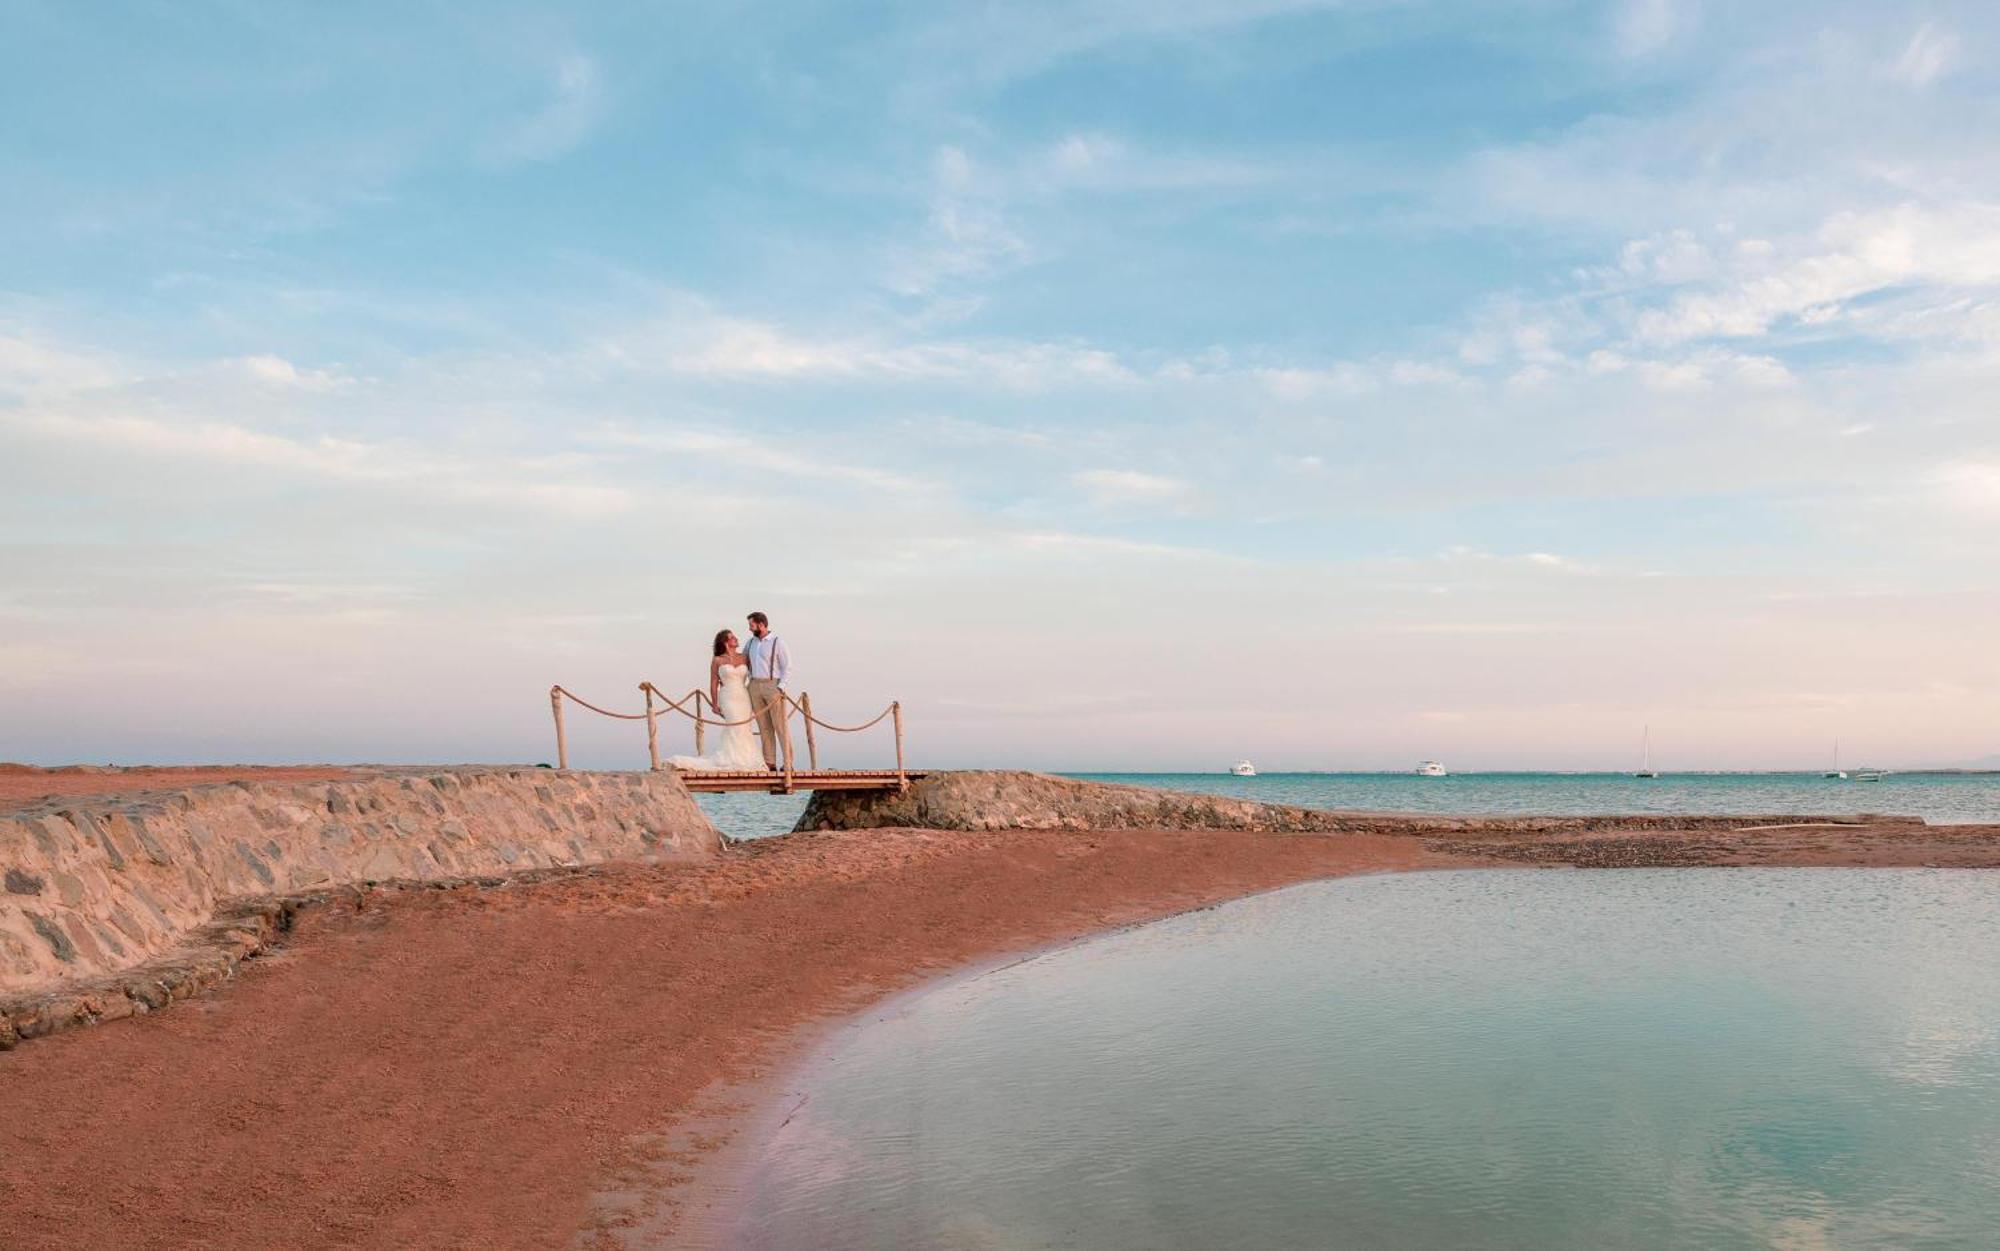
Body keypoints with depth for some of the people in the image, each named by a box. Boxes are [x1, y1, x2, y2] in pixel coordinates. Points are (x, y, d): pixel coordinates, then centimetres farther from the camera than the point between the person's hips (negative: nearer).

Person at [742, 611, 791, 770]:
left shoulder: (777, 642, -5)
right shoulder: (751, 642, 13)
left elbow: (787, 667, -7)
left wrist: (781, 687, -17)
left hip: (773, 685, -6)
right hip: (755, 686, 6)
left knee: (780, 726, -8)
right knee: (764, 727, 4)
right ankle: (770, 763, 6)